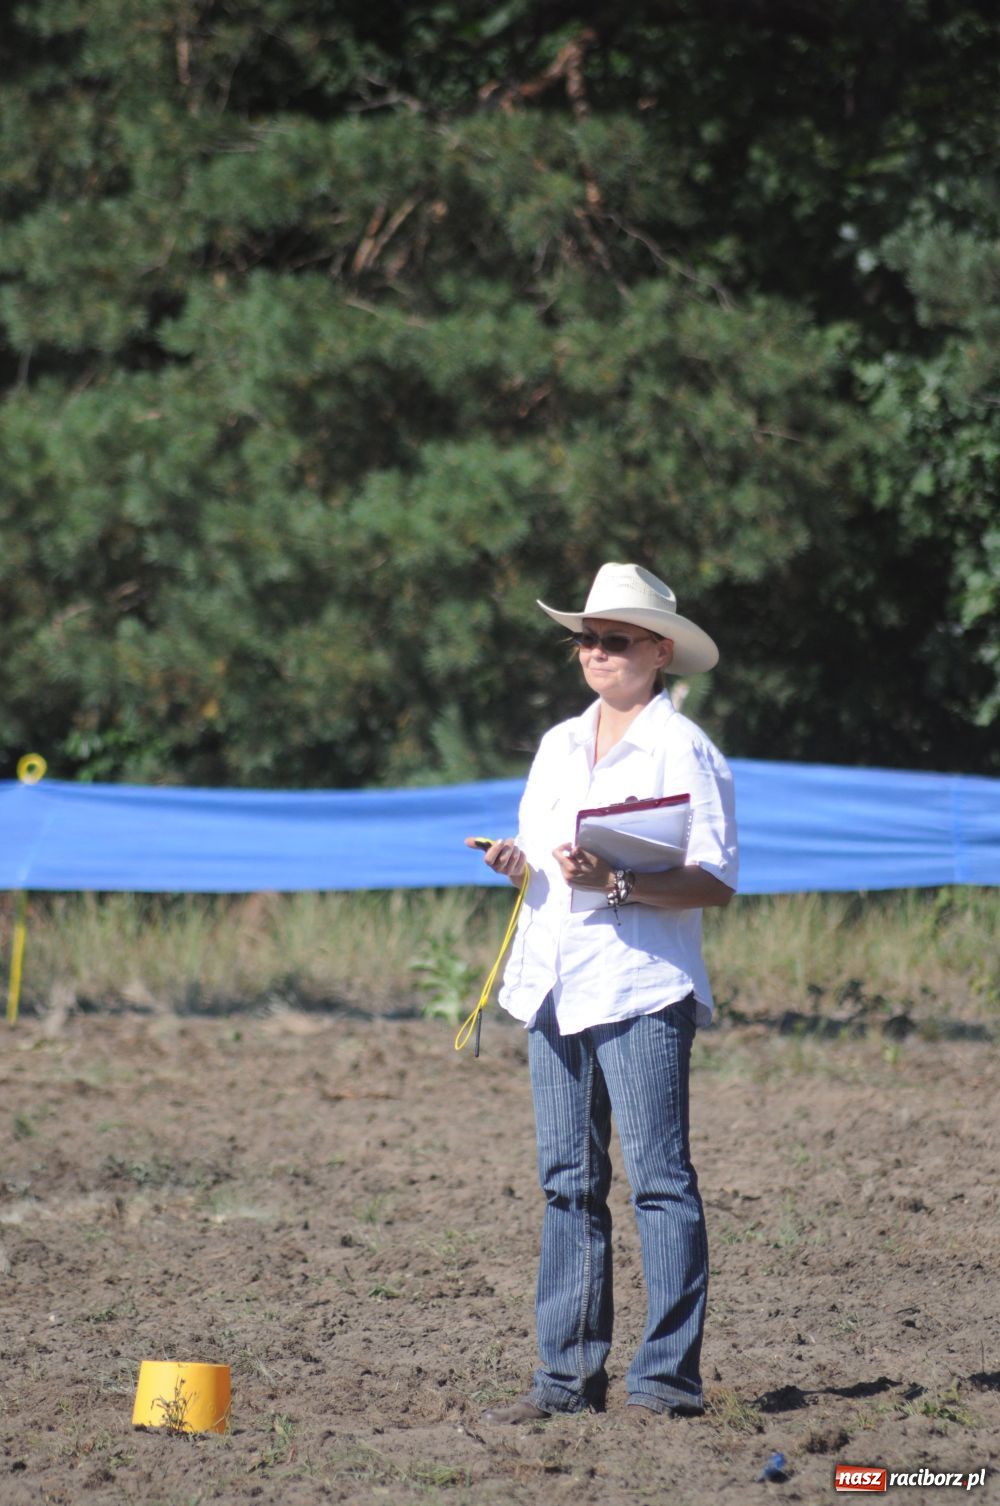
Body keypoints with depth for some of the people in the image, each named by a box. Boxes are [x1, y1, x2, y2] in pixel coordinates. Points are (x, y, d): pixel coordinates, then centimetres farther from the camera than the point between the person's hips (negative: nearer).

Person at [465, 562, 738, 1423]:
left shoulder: (683, 751, -4)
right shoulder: (559, 746, 18)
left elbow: (715, 883, -11)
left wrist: (613, 884, -22)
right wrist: (517, 864, 2)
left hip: (643, 991, -7)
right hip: (554, 987, 7)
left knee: (661, 1181, -7)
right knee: (567, 1183, 7)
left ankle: (669, 1375, -7)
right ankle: (569, 1375, 10)